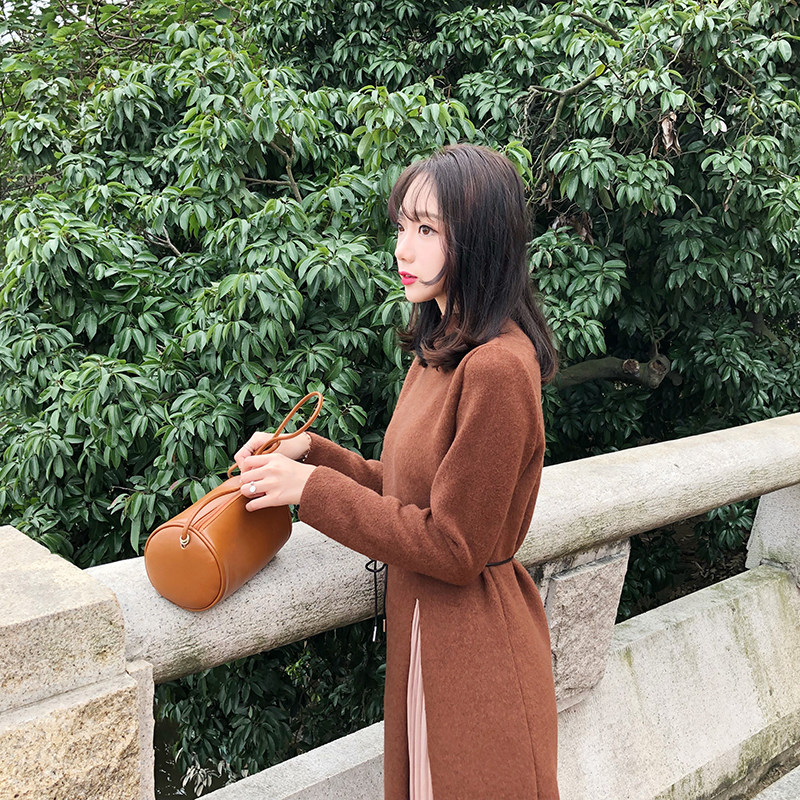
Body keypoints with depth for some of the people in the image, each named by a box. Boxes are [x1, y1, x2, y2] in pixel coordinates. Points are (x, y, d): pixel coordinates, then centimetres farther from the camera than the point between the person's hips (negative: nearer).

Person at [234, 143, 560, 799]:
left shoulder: (497, 367, -25)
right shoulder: (442, 346, 5)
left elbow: (453, 548, -22)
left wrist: (312, 489, -18)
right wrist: (310, 452, -2)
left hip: (472, 641, -8)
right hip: (427, 628, 9)